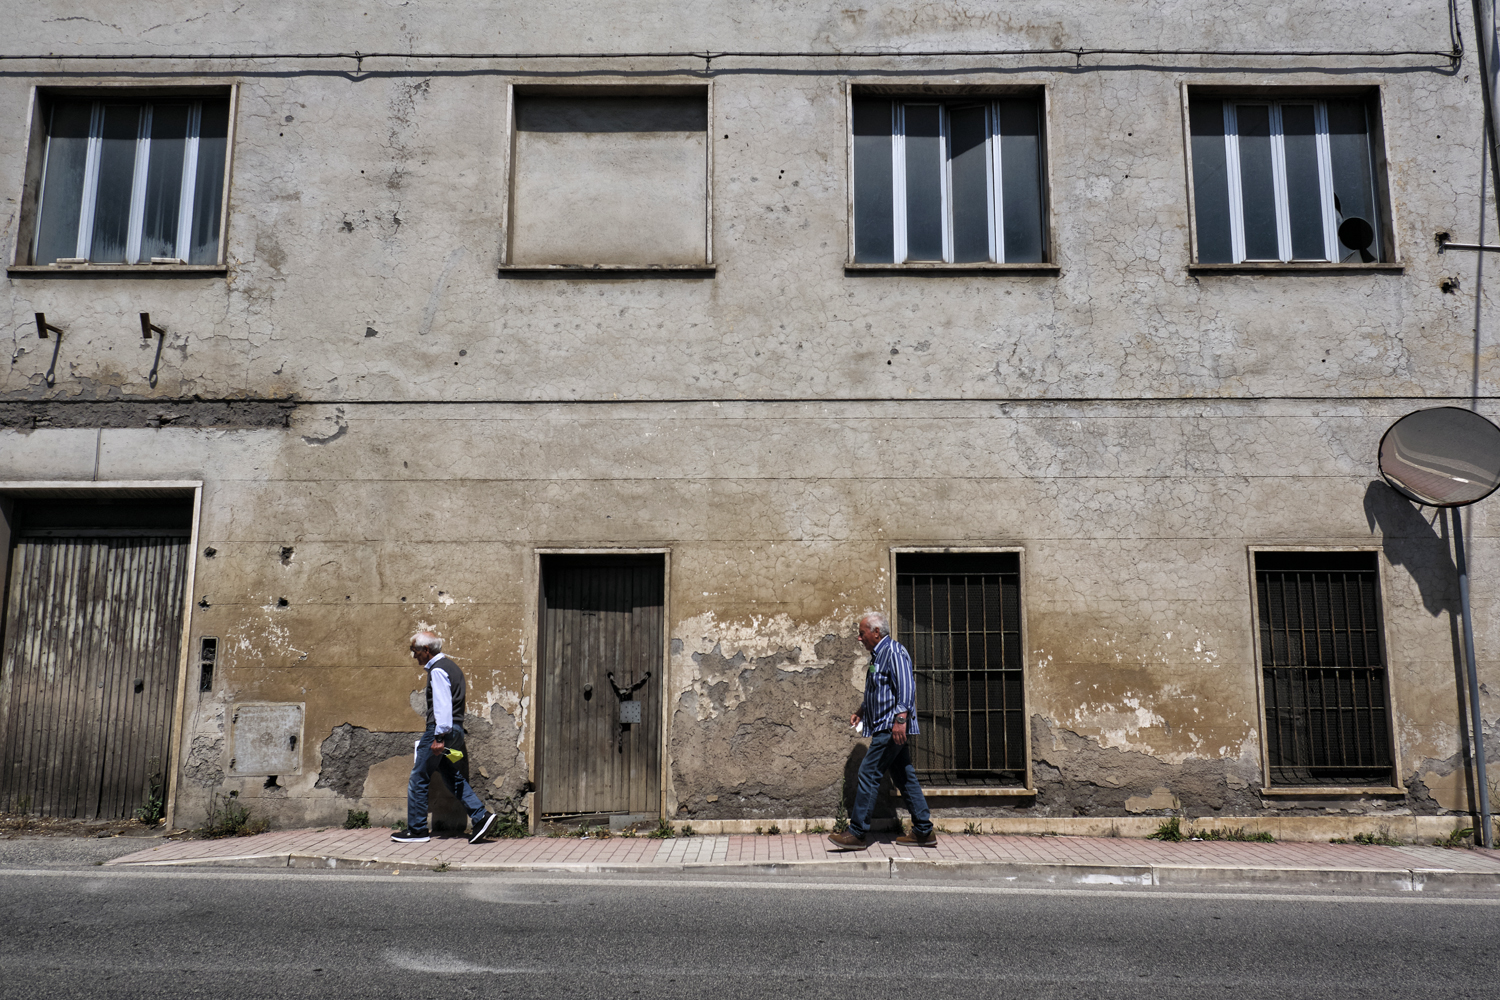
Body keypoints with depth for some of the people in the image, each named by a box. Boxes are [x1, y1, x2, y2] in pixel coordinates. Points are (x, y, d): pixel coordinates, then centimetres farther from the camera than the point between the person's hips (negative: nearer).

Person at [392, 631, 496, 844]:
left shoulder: (437, 670, -12)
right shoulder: (449, 665, 18)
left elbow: (443, 704, -21)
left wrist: (439, 736, -24)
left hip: (442, 729, -10)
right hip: (456, 729, 10)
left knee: (418, 778, 0)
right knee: (452, 777, 13)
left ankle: (417, 830, 7)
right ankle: (481, 816, 5)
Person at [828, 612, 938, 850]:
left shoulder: (894, 652, -11)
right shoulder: (879, 655, 20)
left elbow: (906, 687, -22)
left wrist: (900, 717, -30)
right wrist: (861, 712, 23)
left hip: (891, 728, -10)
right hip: (887, 728, 10)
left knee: (868, 775, -10)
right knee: (905, 777, 11)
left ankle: (857, 834, -7)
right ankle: (924, 831, 15)